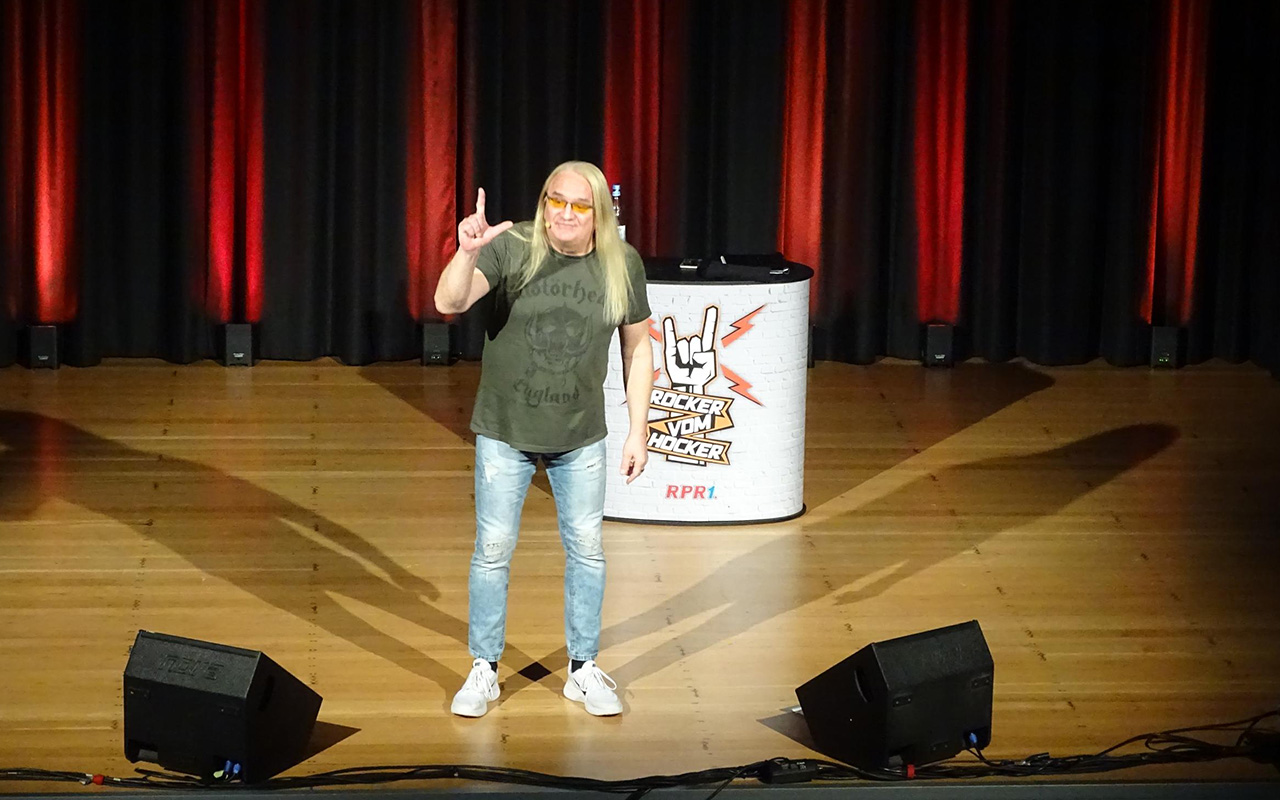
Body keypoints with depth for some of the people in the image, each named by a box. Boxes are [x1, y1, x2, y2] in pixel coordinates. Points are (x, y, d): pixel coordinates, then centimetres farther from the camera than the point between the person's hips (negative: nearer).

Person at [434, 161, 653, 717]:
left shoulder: (621, 265, -8)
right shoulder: (511, 249, -16)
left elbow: (637, 347, 2)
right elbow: (449, 302, -28)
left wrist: (637, 432, 0)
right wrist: (467, 253, -48)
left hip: (581, 437, 2)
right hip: (506, 430, -2)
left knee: (586, 549, 11)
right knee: (494, 550, 5)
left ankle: (584, 671, 26)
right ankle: (483, 672, 19)